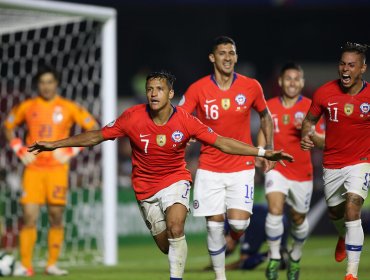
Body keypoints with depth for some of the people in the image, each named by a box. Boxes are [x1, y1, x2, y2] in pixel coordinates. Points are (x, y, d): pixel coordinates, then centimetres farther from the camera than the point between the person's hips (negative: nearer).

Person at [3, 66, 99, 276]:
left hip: (57, 169, 0)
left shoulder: (69, 108, 2)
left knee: (56, 217, 1)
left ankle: (52, 264, 10)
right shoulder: (27, 107, 7)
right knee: (29, 216, -8)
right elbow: (8, 128, 20)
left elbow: (93, 128, 4)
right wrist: (20, 151, 6)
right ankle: (25, 265, -5)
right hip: (33, 169, 1)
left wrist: (71, 151, -3)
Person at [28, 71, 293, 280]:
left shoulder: (186, 121, -16)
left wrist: (264, 153, -19)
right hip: (146, 186, 2)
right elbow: (96, 136, -4)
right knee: (165, 245, 4)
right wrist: (54, 144, -5)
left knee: (175, 229, -26)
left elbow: (222, 142, -13)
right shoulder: (133, 117, -14)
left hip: (175, 180, -2)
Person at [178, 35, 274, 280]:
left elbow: (265, 116, 14)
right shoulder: (198, 89, -6)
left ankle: (236, 234, 25)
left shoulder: (251, 87, -2)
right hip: (209, 167, 0)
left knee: (239, 222, -13)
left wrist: (268, 148, 10)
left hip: (242, 166, 0)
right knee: (215, 224, -2)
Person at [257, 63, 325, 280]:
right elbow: (264, 131, 15)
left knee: (299, 219, 13)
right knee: (275, 210, -21)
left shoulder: (311, 107, -7)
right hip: (277, 169, 0)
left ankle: (295, 258, 38)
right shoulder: (270, 106, 0)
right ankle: (274, 258, -6)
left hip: (302, 172, 0)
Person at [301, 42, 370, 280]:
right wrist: (306, 137, -15)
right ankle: (344, 237, 59)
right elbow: (310, 120, 5)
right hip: (332, 164, 3)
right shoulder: (325, 93, -10)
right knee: (335, 212, 20)